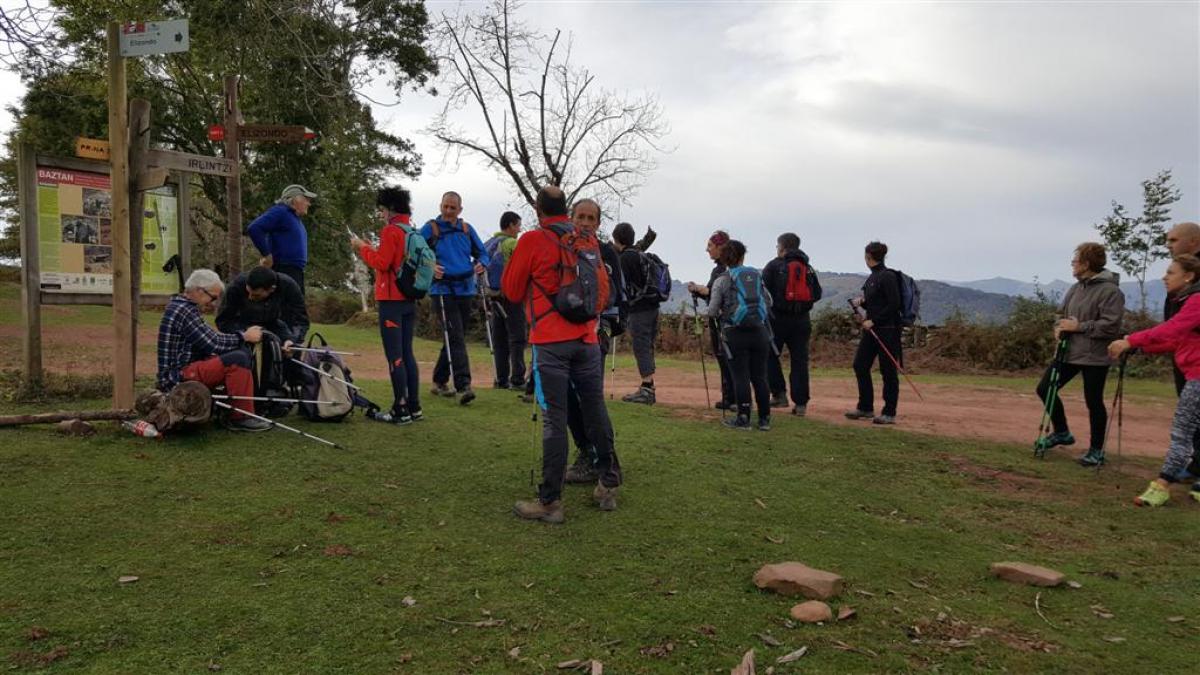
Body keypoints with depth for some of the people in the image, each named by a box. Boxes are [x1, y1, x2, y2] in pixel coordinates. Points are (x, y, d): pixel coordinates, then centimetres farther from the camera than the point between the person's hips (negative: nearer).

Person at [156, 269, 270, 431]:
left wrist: (243, 335, 1)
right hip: (178, 376, -11)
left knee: (241, 352, 10)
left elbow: (211, 338, 14)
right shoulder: (184, 310, -17)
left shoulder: (182, 306, 16)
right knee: (238, 359, -24)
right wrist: (244, 336, -8)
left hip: (180, 372, 11)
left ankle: (230, 410, 9)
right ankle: (241, 417, -16)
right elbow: (213, 344, -20)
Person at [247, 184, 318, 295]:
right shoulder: (280, 212, -7)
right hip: (283, 271, -10)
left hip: (296, 273, 10)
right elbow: (254, 229, -18)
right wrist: (267, 255, -16)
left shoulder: (296, 218, 21)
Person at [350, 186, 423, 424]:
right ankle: (414, 407, 16)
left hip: (391, 301, -8)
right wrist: (369, 248, 16)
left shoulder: (391, 231, -11)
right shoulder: (414, 232, 13)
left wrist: (362, 248, -3)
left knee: (394, 356, -5)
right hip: (409, 300, 8)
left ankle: (400, 410, -4)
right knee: (407, 353, 13)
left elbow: (381, 263, -16)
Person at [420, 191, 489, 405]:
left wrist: (481, 264, -6)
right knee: (456, 339, -15)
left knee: (455, 339, 13)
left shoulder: (467, 229, 11)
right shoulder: (430, 229, -1)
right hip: (443, 291, -5)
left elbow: (481, 253, 16)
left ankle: (439, 381, 26)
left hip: (466, 291, 5)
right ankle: (463, 385, -18)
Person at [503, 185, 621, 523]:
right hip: (587, 339, 4)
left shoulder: (533, 240, -5)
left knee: (554, 420, -3)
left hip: (551, 343, -4)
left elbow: (512, 291, 4)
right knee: (596, 411, 13)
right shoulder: (589, 241, 9)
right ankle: (609, 486, 24)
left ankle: (550, 501, 2)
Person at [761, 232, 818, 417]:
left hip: (778, 318, -4)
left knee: (770, 355, 11)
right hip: (802, 320, 4)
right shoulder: (808, 268, 11)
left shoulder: (774, 266, -3)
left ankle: (779, 394, 3)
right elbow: (817, 294, 11)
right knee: (799, 360, 4)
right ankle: (800, 403, 3)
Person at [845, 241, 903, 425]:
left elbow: (894, 304, -18)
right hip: (871, 328, 9)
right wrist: (862, 302, 4)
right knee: (860, 365, 9)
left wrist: (873, 321, -18)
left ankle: (889, 413, 8)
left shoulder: (888, 277, -14)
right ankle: (865, 408, 21)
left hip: (887, 329, -9)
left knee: (888, 371, -1)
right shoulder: (872, 277, 12)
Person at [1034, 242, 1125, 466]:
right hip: (1069, 352, 8)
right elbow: (1062, 313, 18)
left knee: (1094, 403, 4)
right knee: (1045, 389, 9)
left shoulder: (1110, 290, -15)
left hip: (1095, 357, -8)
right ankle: (1062, 433, 26)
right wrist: (1059, 327, -3)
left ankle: (1097, 450, 20)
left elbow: (1110, 326, -22)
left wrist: (1078, 327, -19)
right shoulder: (1075, 288, 9)